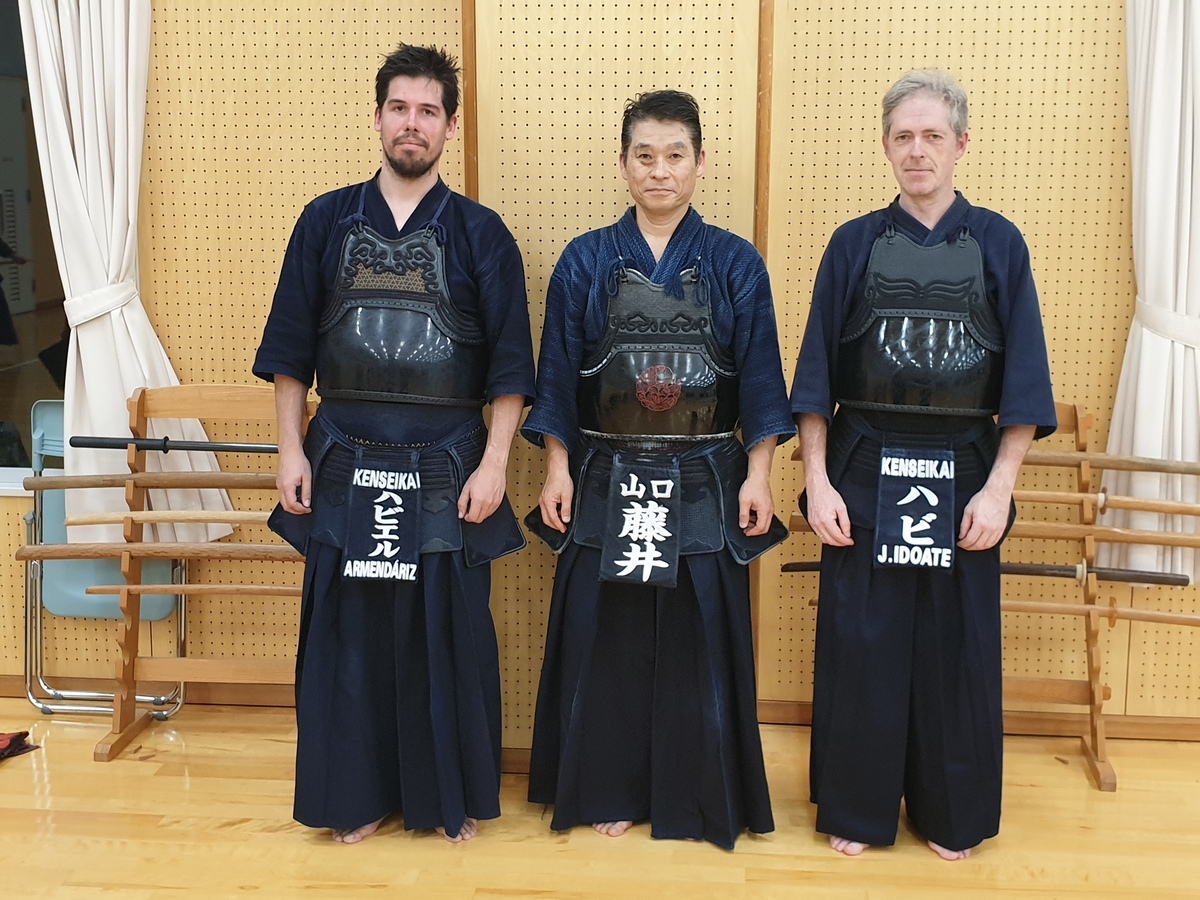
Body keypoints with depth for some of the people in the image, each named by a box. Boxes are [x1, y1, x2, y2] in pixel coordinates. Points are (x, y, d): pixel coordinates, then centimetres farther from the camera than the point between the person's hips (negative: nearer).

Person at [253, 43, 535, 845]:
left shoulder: (481, 233, 0)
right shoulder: (327, 222, 5)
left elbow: (510, 364, -2)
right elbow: (290, 348, 6)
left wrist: (493, 465, -8)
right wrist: (292, 450, 0)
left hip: (446, 468, -1)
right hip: (345, 464, 2)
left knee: (447, 635, 7)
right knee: (349, 633, 9)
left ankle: (454, 795, 25)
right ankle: (360, 794, 26)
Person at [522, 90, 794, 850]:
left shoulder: (737, 265, 1)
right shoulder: (585, 262, 2)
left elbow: (760, 380, 1)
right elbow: (558, 375, 4)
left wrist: (758, 475, -4)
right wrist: (557, 469, -1)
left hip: (704, 481, 0)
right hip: (606, 480, 1)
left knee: (698, 641, 7)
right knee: (606, 641, 7)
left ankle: (698, 797, 24)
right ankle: (609, 791, 25)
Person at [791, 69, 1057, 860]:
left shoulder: (999, 244, 3)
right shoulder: (855, 245, 4)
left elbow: (1023, 379, 0)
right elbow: (817, 374, 2)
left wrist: (998, 488, -8)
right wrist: (819, 483, -5)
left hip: (962, 474, 0)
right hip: (866, 472, 0)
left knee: (957, 647, 8)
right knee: (859, 644, 5)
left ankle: (951, 813, 27)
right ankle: (858, 810, 23)